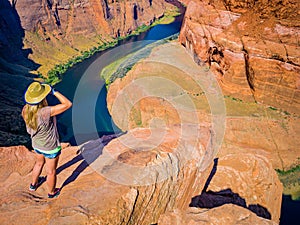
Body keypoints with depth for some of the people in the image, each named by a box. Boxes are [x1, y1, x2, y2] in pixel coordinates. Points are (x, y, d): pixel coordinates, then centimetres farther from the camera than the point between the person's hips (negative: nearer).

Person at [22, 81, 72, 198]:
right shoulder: (45, 112, -40)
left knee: (39, 162, 35)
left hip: (36, 144, 7)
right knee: (51, 171, 19)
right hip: (51, 147, -7)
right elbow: (68, 104, -37)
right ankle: (52, 192, 43)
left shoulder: (26, 110, -18)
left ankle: (33, 184, 59)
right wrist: (54, 92, -29)